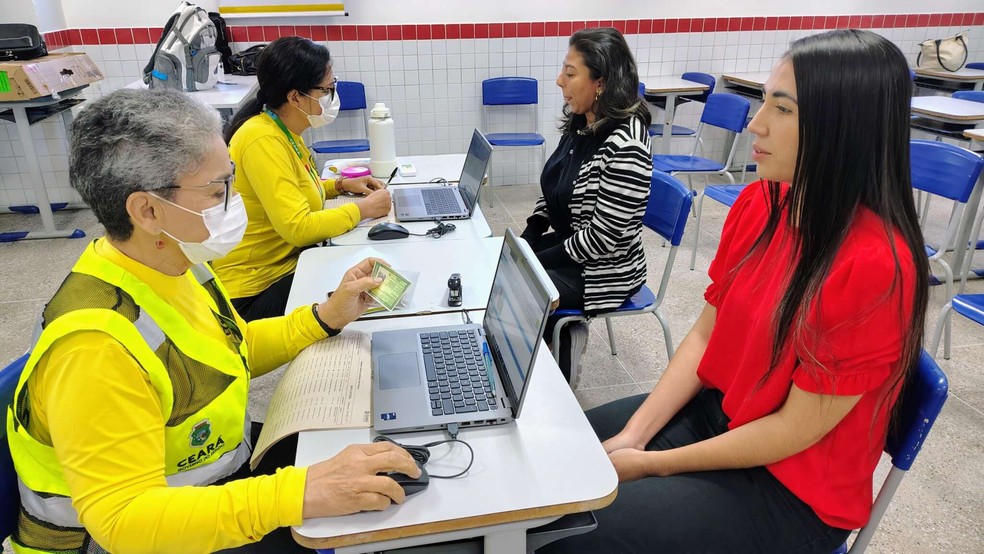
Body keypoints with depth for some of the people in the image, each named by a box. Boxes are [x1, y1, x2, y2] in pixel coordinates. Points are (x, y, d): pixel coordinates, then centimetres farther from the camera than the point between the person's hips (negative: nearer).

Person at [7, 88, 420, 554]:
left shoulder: (172, 262, -7)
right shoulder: (96, 347, -33)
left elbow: (230, 352, 10)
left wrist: (327, 317, -1)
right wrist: (299, 494, -42)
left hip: (215, 466, 8)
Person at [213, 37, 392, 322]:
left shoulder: (286, 131, 5)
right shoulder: (263, 142, -23)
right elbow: (298, 228, -29)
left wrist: (341, 185, 8)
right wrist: (363, 209, -18)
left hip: (288, 263, 9)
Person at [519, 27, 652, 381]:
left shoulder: (624, 146, -25)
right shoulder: (579, 123, 1)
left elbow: (605, 236, -24)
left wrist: (536, 261, -16)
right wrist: (524, 244, 0)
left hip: (602, 269, -8)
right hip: (566, 244, 8)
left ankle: (563, 337, 12)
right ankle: (560, 332, 16)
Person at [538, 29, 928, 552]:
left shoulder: (875, 265, -27)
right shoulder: (757, 204, -6)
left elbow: (795, 429, -21)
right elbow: (705, 333, 0)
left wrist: (653, 464, -15)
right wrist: (633, 434, -8)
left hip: (792, 489, -6)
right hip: (714, 412, 6)